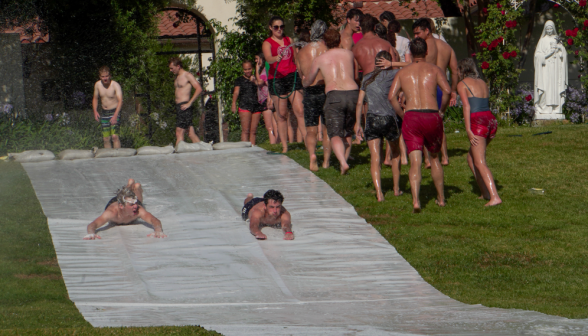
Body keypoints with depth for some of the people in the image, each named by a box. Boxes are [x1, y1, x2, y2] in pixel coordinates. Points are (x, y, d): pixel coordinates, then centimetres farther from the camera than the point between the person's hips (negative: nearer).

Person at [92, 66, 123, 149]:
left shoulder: (115, 85, -15)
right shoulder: (97, 85, 1)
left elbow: (120, 101, -25)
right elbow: (95, 98, 17)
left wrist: (115, 115, -36)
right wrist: (95, 111, 0)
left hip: (114, 111, -5)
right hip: (104, 113, 5)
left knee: (114, 136, -18)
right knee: (106, 138, 3)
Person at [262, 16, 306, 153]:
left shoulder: (289, 40, 14)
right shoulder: (267, 43, 1)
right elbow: (268, 58, -20)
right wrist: (276, 58, -41)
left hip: (292, 76, 3)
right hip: (276, 79, -3)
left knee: (300, 111, -8)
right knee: (281, 115, -1)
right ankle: (284, 147, 5)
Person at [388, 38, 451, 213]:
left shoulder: (403, 72, 13)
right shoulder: (434, 69, 9)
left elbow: (392, 96, -1)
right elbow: (447, 90, -8)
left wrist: (403, 115, 7)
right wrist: (441, 110, 5)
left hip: (411, 118, 0)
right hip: (432, 116, 0)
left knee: (415, 162, -4)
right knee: (434, 157, 22)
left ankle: (415, 200, -23)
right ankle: (441, 198, 28)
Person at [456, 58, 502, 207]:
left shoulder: (462, 84, 1)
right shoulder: (482, 83, 20)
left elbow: (466, 106, -10)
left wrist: (468, 129, -15)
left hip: (478, 122, -7)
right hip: (491, 120, 7)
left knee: (480, 162, -10)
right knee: (471, 157, 21)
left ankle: (494, 196, -24)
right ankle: (485, 192, 17)